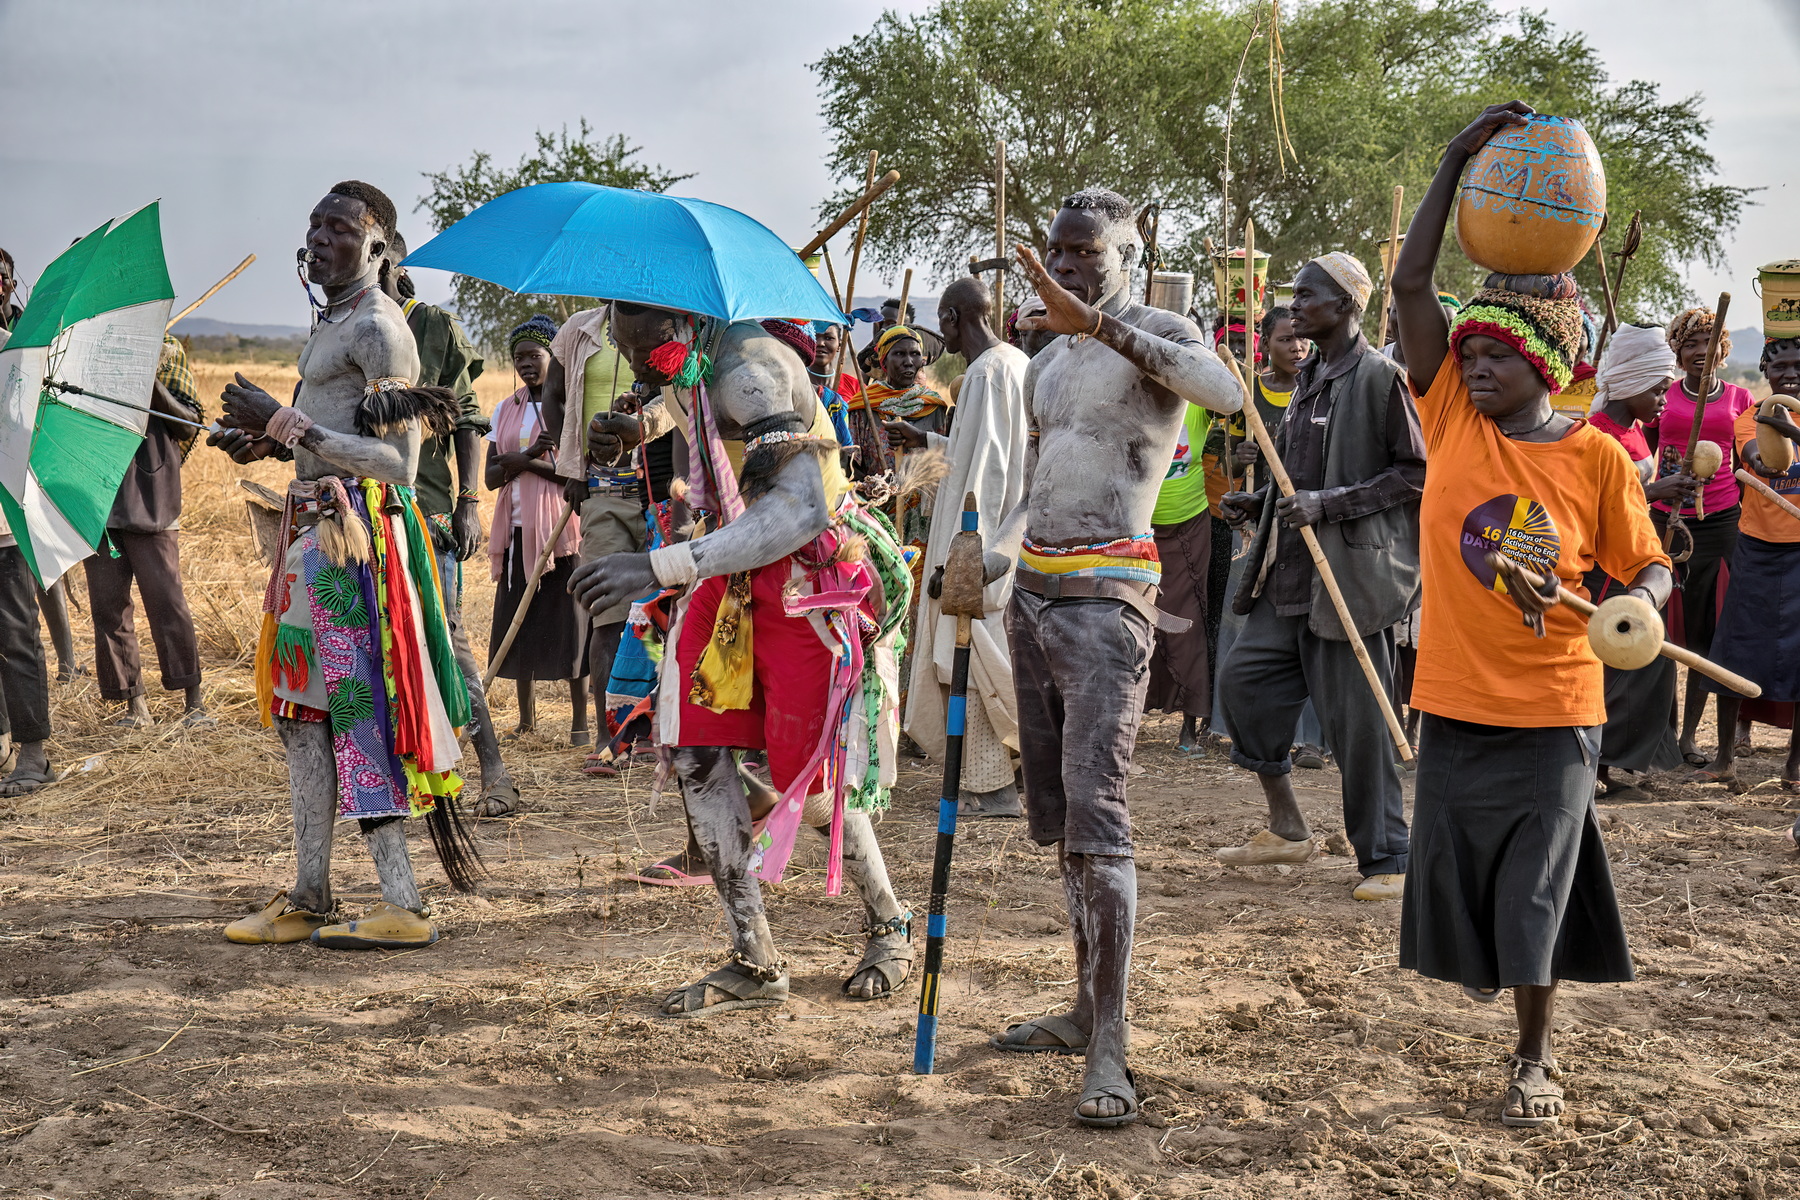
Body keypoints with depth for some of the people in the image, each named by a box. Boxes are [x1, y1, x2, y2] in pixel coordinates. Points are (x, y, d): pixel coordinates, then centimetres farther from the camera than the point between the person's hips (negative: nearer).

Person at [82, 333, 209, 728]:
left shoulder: (165, 348, 7)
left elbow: (187, 424, 0)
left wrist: (152, 383, -15)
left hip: (151, 500, -3)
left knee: (167, 601, -7)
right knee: (108, 606, 3)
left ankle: (194, 701, 0)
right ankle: (135, 703, 11)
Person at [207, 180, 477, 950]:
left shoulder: (377, 326, -13)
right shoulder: (331, 321, 17)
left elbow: (397, 462, -21)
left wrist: (285, 423, -22)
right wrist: (265, 442, 11)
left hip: (355, 532, -10)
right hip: (314, 529, 10)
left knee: (354, 704, -8)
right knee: (302, 705, 13)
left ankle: (403, 907, -4)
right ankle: (308, 898, 21)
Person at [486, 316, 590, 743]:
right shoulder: (505, 410, 14)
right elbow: (492, 477, 7)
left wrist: (527, 463, -13)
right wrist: (529, 456, -10)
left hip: (560, 529, -5)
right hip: (517, 530, 5)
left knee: (569, 623, -5)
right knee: (518, 624, 6)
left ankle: (580, 720, 1)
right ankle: (526, 716, 17)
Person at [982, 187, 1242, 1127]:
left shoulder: (1158, 333, -4)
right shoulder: (1044, 367, 20)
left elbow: (1225, 394, -28)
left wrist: (1099, 321, -33)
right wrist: (989, 562, 9)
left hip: (1104, 597, -8)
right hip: (1034, 592, 8)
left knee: (1095, 810, -16)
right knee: (1054, 813, 10)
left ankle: (1110, 1052, -16)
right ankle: (1088, 1008, 20)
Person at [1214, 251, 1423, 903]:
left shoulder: (1379, 376, -10)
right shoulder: (1309, 377, 16)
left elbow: (1416, 471, -14)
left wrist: (1328, 504, -20)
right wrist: (1262, 501, 12)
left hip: (1350, 572, -9)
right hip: (1290, 572, 9)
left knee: (1355, 717, -4)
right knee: (1243, 678, 7)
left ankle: (1386, 859, 8)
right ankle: (1286, 828, 21)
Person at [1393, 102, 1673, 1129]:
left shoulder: (1596, 457, -6)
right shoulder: (1452, 417, -1)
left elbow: (1649, 566, 1)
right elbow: (1412, 285, -8)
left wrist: (1639, 603, -22)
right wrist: (1456, 165, -11)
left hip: (1554, 709, -2)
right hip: (1455, 700, 3)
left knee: (1538, 886, 4)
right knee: (1459, 872, 11)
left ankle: (1533, 1058, 20)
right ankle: (1493, 965, 39)